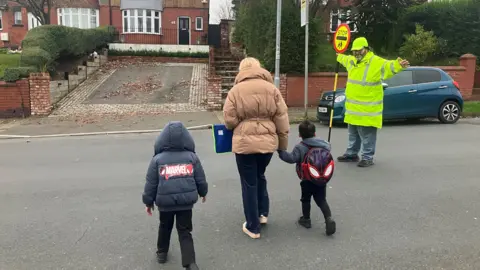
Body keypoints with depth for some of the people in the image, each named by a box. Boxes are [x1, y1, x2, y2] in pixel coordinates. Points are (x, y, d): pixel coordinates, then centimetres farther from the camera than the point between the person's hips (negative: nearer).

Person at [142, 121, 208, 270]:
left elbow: (150, 184, 0)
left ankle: (162, 253, 41)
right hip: (186, 201, 0)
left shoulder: (157, 159, -4)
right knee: (185, 231, 9)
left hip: (165, 202, 0)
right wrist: (203, 193, 25)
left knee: (165, 227, 25)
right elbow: (200, 179, 6)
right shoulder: (192, 157, 0)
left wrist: (148, 202, 13)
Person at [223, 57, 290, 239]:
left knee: (249, 184, 9)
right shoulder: (271, 89, 3)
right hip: (268, 142, 3)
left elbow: (229, 121, -6)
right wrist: (283, 144, 12)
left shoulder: (235, 90, -4)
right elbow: (282, 120, 3)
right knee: (260, 176, 27)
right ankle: (263, 213, 34)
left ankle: (253, 227, 18)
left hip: (244, 143, -3)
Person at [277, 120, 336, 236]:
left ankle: (306, 219, 25)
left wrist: (280, 151, -17)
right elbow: (329, 159, 14)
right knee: (321, 200, 11)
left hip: (307, 180, -3)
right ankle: (329, 219, -4)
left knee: (306, 199, 15)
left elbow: (291, 158, -23)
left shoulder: (300, 147, -13)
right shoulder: (325, 145, 3)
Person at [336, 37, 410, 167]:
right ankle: (352, 154, 34)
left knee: (367, 135, 0)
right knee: (353, 134, 20)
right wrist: (339, 57, 53)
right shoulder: (352, 61, 11)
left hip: (368, 108, -8)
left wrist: (398, 65, -52)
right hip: (353, 107, 8)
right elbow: (344, 59, 34)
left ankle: (367, 158, 10)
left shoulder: (376, 62, -14)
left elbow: (388, 65, -32)